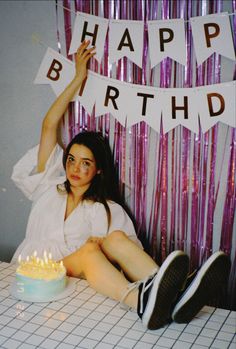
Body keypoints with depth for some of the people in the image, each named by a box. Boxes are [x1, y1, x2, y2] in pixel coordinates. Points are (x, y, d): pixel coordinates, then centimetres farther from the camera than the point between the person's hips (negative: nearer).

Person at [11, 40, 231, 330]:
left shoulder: (106, 209, 12)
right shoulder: (49, 187, 15)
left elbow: (129, 249, 0)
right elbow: (49, 125, 12)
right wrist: (78, 79, 15)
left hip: (83, 275, 1)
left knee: (115, 238, -29)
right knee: (90, 248, -32)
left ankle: (174, 298, -54)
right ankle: (142, 302, -63)